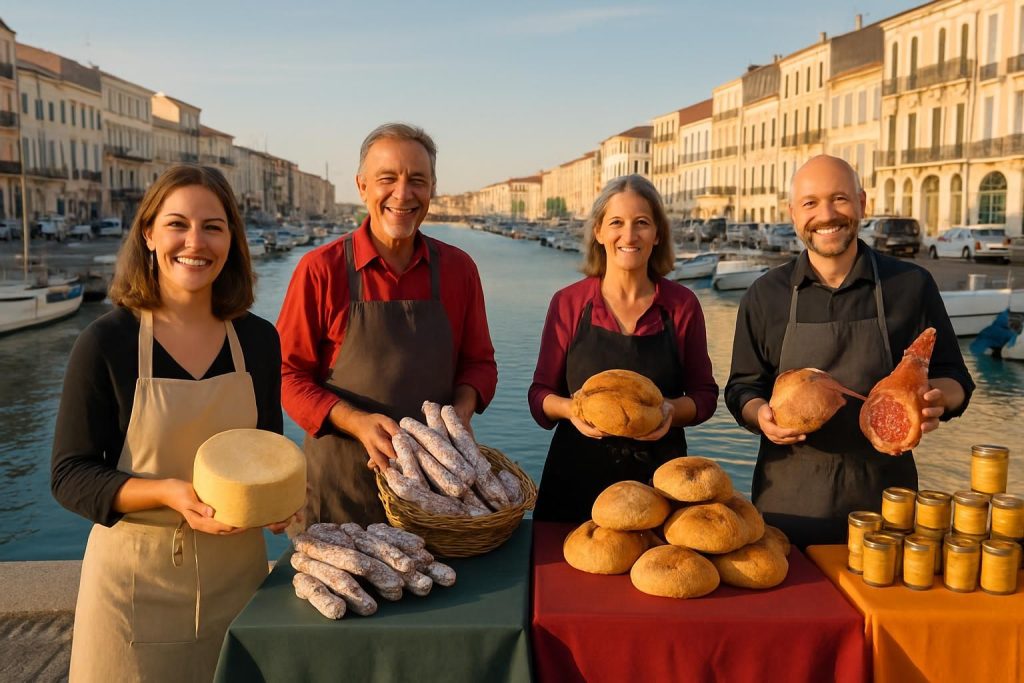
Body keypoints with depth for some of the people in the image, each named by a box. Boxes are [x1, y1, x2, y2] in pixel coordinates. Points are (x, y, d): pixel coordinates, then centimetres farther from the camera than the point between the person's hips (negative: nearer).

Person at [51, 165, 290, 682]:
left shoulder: (259, 340, -2)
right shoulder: (106, 342, -11)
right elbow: (70, 475, -9)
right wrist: (170, 493, -24)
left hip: (236, 567, 3)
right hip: (135, 577, -3)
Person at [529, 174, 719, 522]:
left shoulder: (682, 305, -1)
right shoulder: (568, 303, -2)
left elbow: (704, 394, 5)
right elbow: (541, 394, 2)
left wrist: (672, 410, -16)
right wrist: (571, 409, -18)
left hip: (658, 475, 1)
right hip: (577, 476, 0)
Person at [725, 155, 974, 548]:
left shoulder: (911, 285, 0)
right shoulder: (764, 296, 2)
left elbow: (954, 378, 6)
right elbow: (743, 386, 7)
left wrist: (936, 398, -16)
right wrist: (760, 414, -14)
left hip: (882, 491, 0)